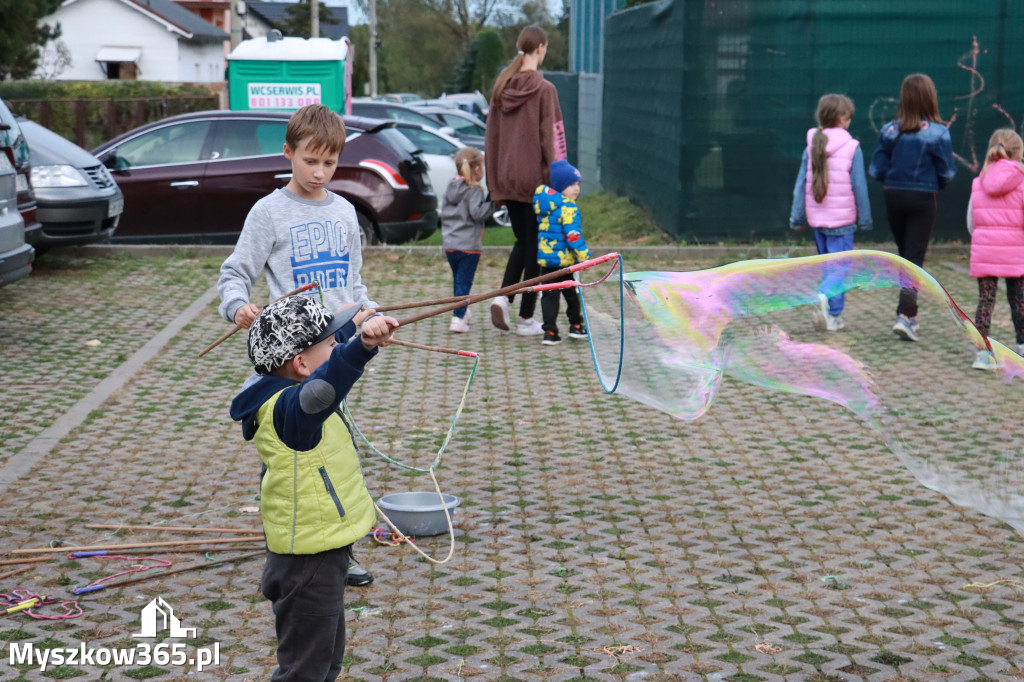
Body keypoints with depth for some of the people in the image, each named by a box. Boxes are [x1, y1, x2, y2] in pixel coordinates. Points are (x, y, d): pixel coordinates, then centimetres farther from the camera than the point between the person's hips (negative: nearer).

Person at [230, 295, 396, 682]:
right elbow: (322, 388, -51)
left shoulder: (287, 394, 5)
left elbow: (327, 368, 28)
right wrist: (363, 345, -66)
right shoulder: (288, 408, -27)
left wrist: (350, 325, 43)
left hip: (322, 554, 11)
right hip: (308, 563, -11)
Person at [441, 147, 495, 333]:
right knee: (464, 282, -5)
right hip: (468, 245, -7)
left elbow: (444, 212, 18)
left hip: (449, 244, 7)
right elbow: (477, 213, -22)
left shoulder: (450, 187, 12)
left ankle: (462, 312, 35)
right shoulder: (474, 190, -11)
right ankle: (458, 318, -12)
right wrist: (492, 203, -11)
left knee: (458, 279, 20)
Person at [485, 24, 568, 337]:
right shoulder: (544, 90, -12)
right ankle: (526, 319, 10)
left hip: (507, 179, 5)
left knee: (522, 240, 19)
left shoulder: (501, 88, 5)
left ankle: (503, 297, 0)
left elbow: (491, 137, 9)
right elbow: (551, 139, -13)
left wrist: (494, 183, 16)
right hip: (535, 178, -5)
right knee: (535, 245, 6)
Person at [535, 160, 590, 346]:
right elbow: (573, 235, -22)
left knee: (549, 295, 6)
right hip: (564, 259, -6)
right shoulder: (568, 207, -16)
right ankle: (576, 325, 24)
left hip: (545, 257, 6)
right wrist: (583, 256, -17)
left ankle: (550, 332, 0)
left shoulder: (544, 202, 10)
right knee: (572, 293, 12)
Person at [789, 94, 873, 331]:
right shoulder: (851, 148, -9)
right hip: (842, 218, -5)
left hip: (816, 218, 5)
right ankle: (825, 296, -29)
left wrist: (797, 217, 10)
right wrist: (865, 219, 2)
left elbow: (800, 184, 4)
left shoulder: (812, 146, 3)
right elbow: (859, 186, -7)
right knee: (840, 266, -2)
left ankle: (833, 316, 16)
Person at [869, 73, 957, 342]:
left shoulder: (889, 131, -5)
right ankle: (904, 315, -15)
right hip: (922, 201, -3)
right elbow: (947, 173, -7)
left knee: (904, 256, 17)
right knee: (915, 259, -1)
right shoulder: (937, 133, -12)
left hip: (893, 198, 3)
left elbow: (876, 170, -3)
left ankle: (910, 314, 24)